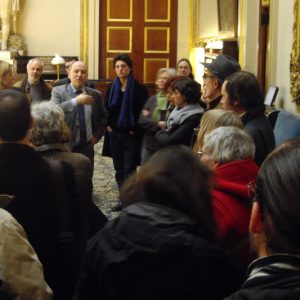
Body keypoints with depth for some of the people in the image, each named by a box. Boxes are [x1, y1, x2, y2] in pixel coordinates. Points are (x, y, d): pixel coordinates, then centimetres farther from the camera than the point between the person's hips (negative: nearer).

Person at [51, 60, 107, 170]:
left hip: (87, 147, 3)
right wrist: (76, 101, -29)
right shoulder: (58, 91, -4)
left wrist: (97, 135, 8)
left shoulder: (95, 94, 6)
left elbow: (103, 116, 21)